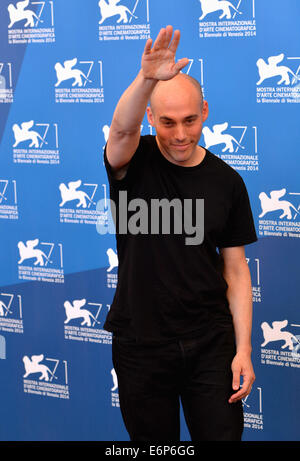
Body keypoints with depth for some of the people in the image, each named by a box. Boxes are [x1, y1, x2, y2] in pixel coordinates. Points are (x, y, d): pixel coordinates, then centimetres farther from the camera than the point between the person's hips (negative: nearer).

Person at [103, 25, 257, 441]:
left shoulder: (227, 182, 0)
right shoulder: (134, 163, -4)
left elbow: (236, 270, 3)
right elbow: (122, 128, -29)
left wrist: (243, 349, -4)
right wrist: (147, 77, -49)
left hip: (210, 343, 1)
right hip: (141, 343, -1)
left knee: (222, 434, 2)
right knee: (155, 439, 10)